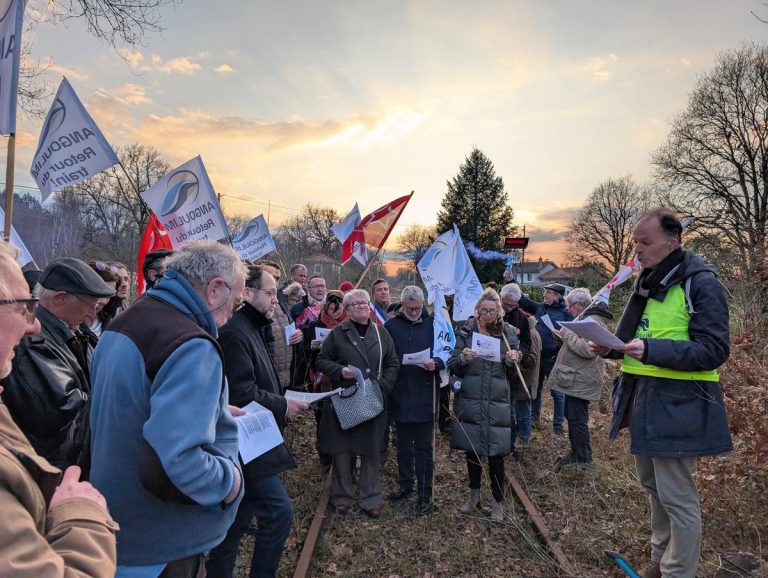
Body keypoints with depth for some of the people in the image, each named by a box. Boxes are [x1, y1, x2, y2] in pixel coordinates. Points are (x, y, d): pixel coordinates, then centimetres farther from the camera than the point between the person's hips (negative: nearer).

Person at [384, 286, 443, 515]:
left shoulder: (433, 324, -2)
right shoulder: (391, 326, 0)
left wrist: (436, 363, -20)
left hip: (425, 397, -2)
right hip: (400, 397, 2)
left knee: (424, 448, 7)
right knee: (403, 446, 17)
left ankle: (425, 494, 19)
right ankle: (405, 485, 34)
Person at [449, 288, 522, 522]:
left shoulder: (508, 333, 1)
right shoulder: (466, 331, -1)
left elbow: (512, 374, 6)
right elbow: (453, 367, -1)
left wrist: (511, 361, -16)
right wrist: (463, 358, -22)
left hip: (497, 402, -1)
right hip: (469, 400, 1)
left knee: (496, 454, 4)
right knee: (471, 449, 14)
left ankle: (498, 502, 25)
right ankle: (474, 494, 36)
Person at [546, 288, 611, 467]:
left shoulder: (593, 321, -18)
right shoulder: (586, 319, 16)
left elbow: (587, 350, -29)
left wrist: (568, 333, -19)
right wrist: (565, 338, 9)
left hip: (580, 382, -11)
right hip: (576, 380, 11)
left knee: (577, 419, -2)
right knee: (572, 417, 18)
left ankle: (582, 460, 9)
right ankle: (577, 454, 30)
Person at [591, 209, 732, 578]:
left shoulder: (700, 283, -13)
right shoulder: (647, 283, 12)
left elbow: (714, 349, -18)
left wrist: (652, 350, -30)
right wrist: (611, 347, 1)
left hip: (676, 404, -8)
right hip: (642, 398, 9)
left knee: (676, 496, 2)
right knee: (653, 486, 21)